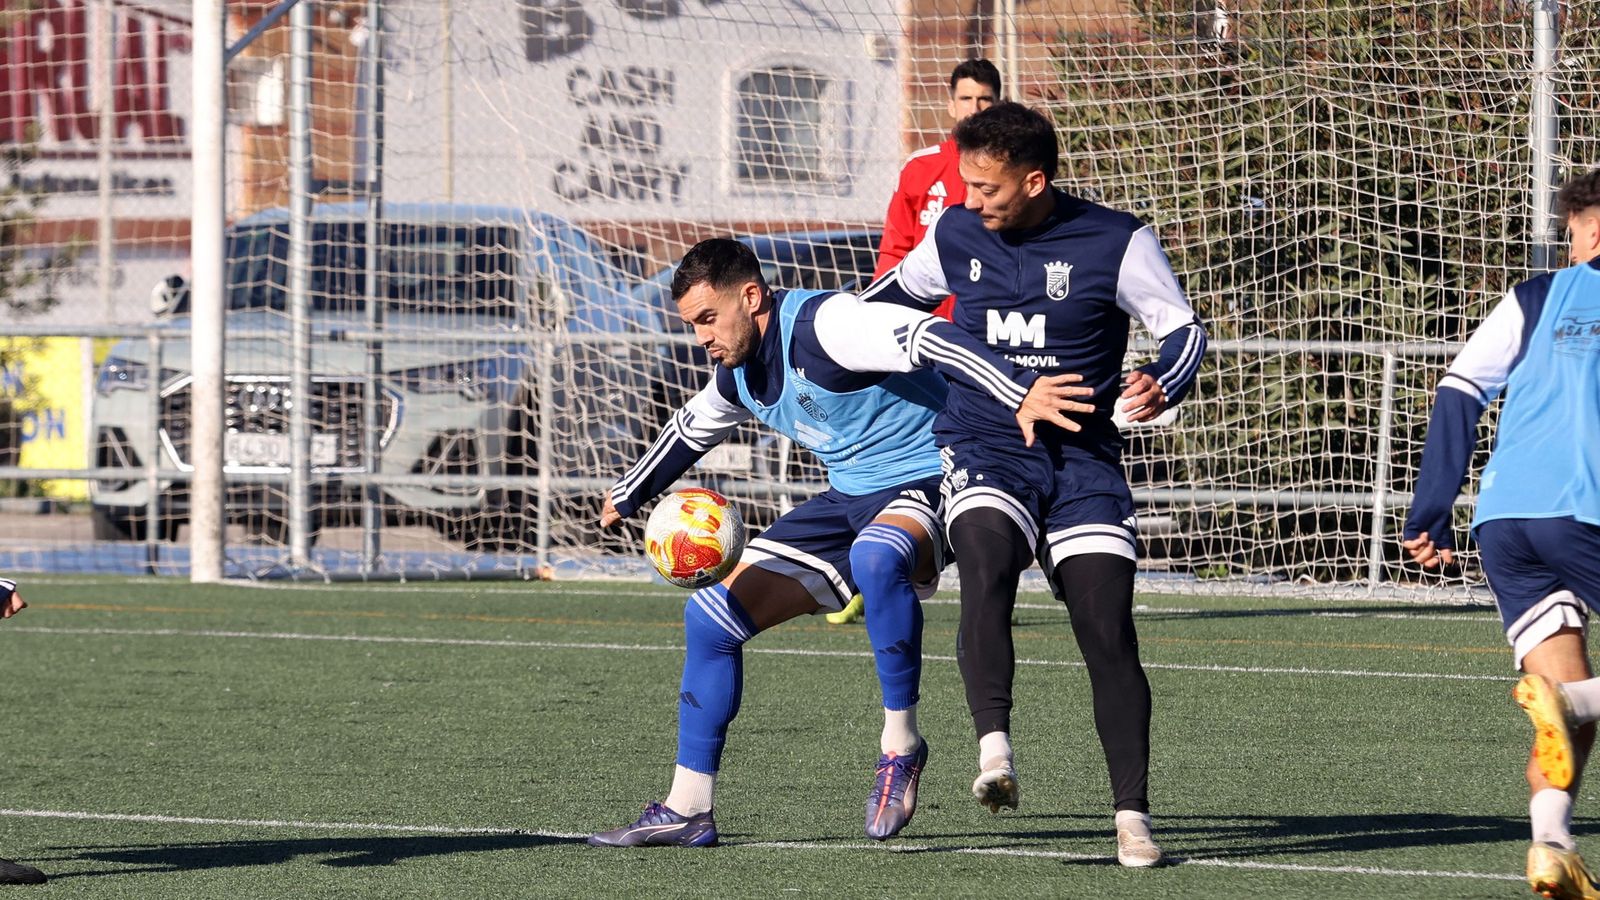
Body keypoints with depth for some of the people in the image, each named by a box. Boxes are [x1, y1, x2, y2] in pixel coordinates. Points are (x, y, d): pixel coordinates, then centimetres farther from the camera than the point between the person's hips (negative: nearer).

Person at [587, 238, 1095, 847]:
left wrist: (1019, 392, -51)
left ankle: (901, 746, -27)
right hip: (849, 499, 10)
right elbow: (691, 430, 29)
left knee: (875, 557, -44)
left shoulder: (821, 324, -22)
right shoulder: (738, 374, 7)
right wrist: (628, 496, 45)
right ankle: (686, 812, 11)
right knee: (710, 616, 3)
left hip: (926, 484, -10)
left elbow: (928, 339, -36)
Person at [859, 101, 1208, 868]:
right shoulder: (955, 236, 4)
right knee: (986, 559, -32)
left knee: (1108, 629, -9)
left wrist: (1160, 389, -20)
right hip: (985, 451, 1)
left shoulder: (1114, 243, -5)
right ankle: (994, 751, -41)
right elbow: (896, 295, 25)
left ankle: (1132, 815, 0)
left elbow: (1183, 330, 0)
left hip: (1082, 459, -1)